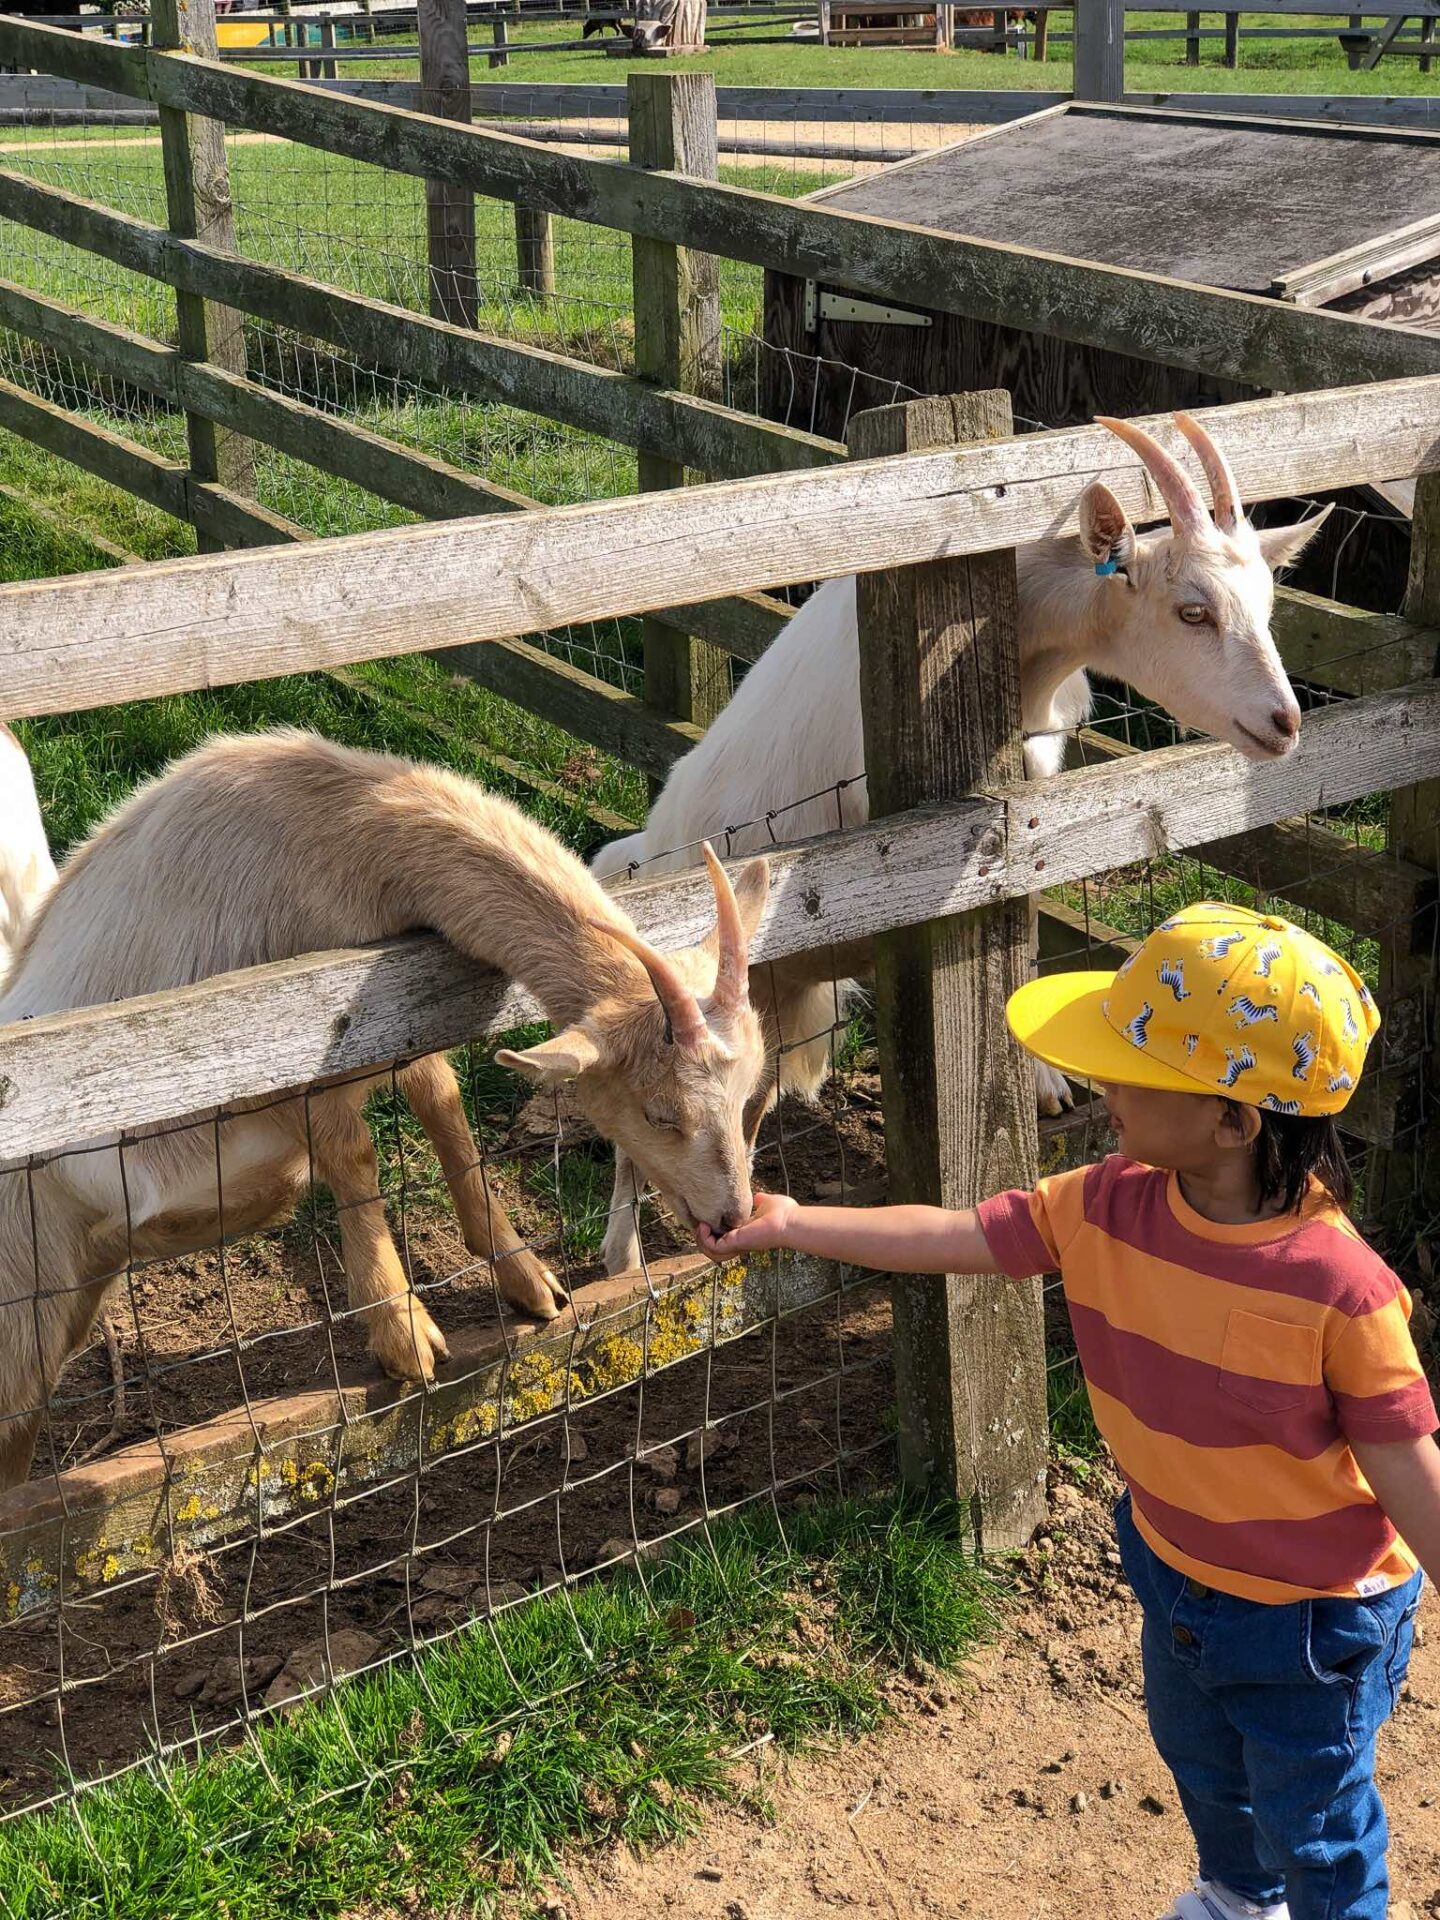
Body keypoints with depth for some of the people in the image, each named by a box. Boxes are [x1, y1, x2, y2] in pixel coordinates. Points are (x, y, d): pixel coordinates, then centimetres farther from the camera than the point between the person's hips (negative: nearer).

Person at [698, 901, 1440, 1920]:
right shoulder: (1109, 1207, -18)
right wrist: (792, 1224, -8)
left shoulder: (1340, 1287, -34)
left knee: (1316, 1837, 18)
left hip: (1313, 1623, -7)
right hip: (1177, 1582, 7)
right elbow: (953, 1237, -8)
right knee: (1201, 1766, 34)